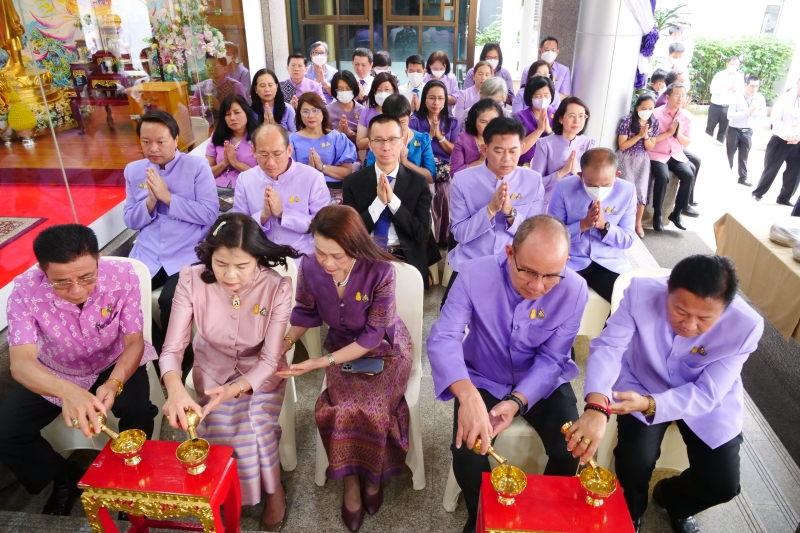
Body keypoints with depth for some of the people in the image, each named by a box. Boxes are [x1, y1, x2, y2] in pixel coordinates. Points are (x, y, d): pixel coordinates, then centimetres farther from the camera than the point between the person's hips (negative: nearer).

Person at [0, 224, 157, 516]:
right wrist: (67, 391, -58)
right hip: (54, 373, 2)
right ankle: (65, 478, 17)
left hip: (114, 365, -2)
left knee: (138, 410, -29)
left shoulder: (123, 275, -29)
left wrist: (114, 383, -43)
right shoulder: (25, 290, -28)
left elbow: (134, 342, -21)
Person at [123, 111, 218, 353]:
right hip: (146, 255, 5)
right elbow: (130, 221, 9)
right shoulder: (133, 170, 10)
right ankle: (156, 348, 11)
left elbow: (210, 214, -11)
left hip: (187, 255, -4)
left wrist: (167, 197, -16)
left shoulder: (197, 166, -4)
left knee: (170, 301, -26)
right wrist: (150, 200, -10)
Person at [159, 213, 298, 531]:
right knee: (229, 433, -19)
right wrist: (175, 389, -44)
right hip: (213, 371, 2)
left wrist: (235, 389, -39)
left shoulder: (277, 287, -25)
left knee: (253, 431, -22)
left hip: (260, 374, -1)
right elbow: (173, 348, -22)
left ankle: (272, 489, 10)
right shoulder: (192, 281, -23)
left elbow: (269, 359, -20)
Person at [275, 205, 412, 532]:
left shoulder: (380, 271, -30)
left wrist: (321, 363, -31)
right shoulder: (309, 268, -19)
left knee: (369, 407, -25)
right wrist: (286, 341, -17)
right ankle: (352, 479, 2)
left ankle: (372, 475, 6)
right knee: (346, 407, -25)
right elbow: (306, 313, 1)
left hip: (385, 348, -2)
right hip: (342, 348, 3)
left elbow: (372, 336, -25)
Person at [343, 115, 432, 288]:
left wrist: (393, 200, -14)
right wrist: (379, 202, -14)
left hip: (406, 259, 1)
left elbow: (422, 232, -3)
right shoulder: (353, 182, 3)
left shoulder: (418, 182, 3)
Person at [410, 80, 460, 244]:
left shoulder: (452, 122, 15)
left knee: (446, 190, -32)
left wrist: (440, 136, -4)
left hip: (446, 169, 1)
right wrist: (429, 135, -5)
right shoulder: (415, 121, 10)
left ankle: (445, 236, -17)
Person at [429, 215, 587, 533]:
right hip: (483, 380, -1)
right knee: (467, 449, -20)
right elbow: (443, 338, -33)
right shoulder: (474, 275, -26)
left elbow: (550, 360, -15)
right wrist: (467, 395, -52)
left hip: (542, 383, 2)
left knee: (571, 449, -16)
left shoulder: (574, 290, -20)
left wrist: (517, 402, -32)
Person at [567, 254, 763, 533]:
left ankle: (673, 501, 31)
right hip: (641, 386, -1)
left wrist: (649, 404, -43)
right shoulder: (641, 292, -30)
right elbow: (608, 346, -33)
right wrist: (597, 406, -51)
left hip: (707, 400, 1)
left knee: (724, 483, -6)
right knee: (634, 463, -19)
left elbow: (707, 394, -26)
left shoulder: (746, 326, -28)